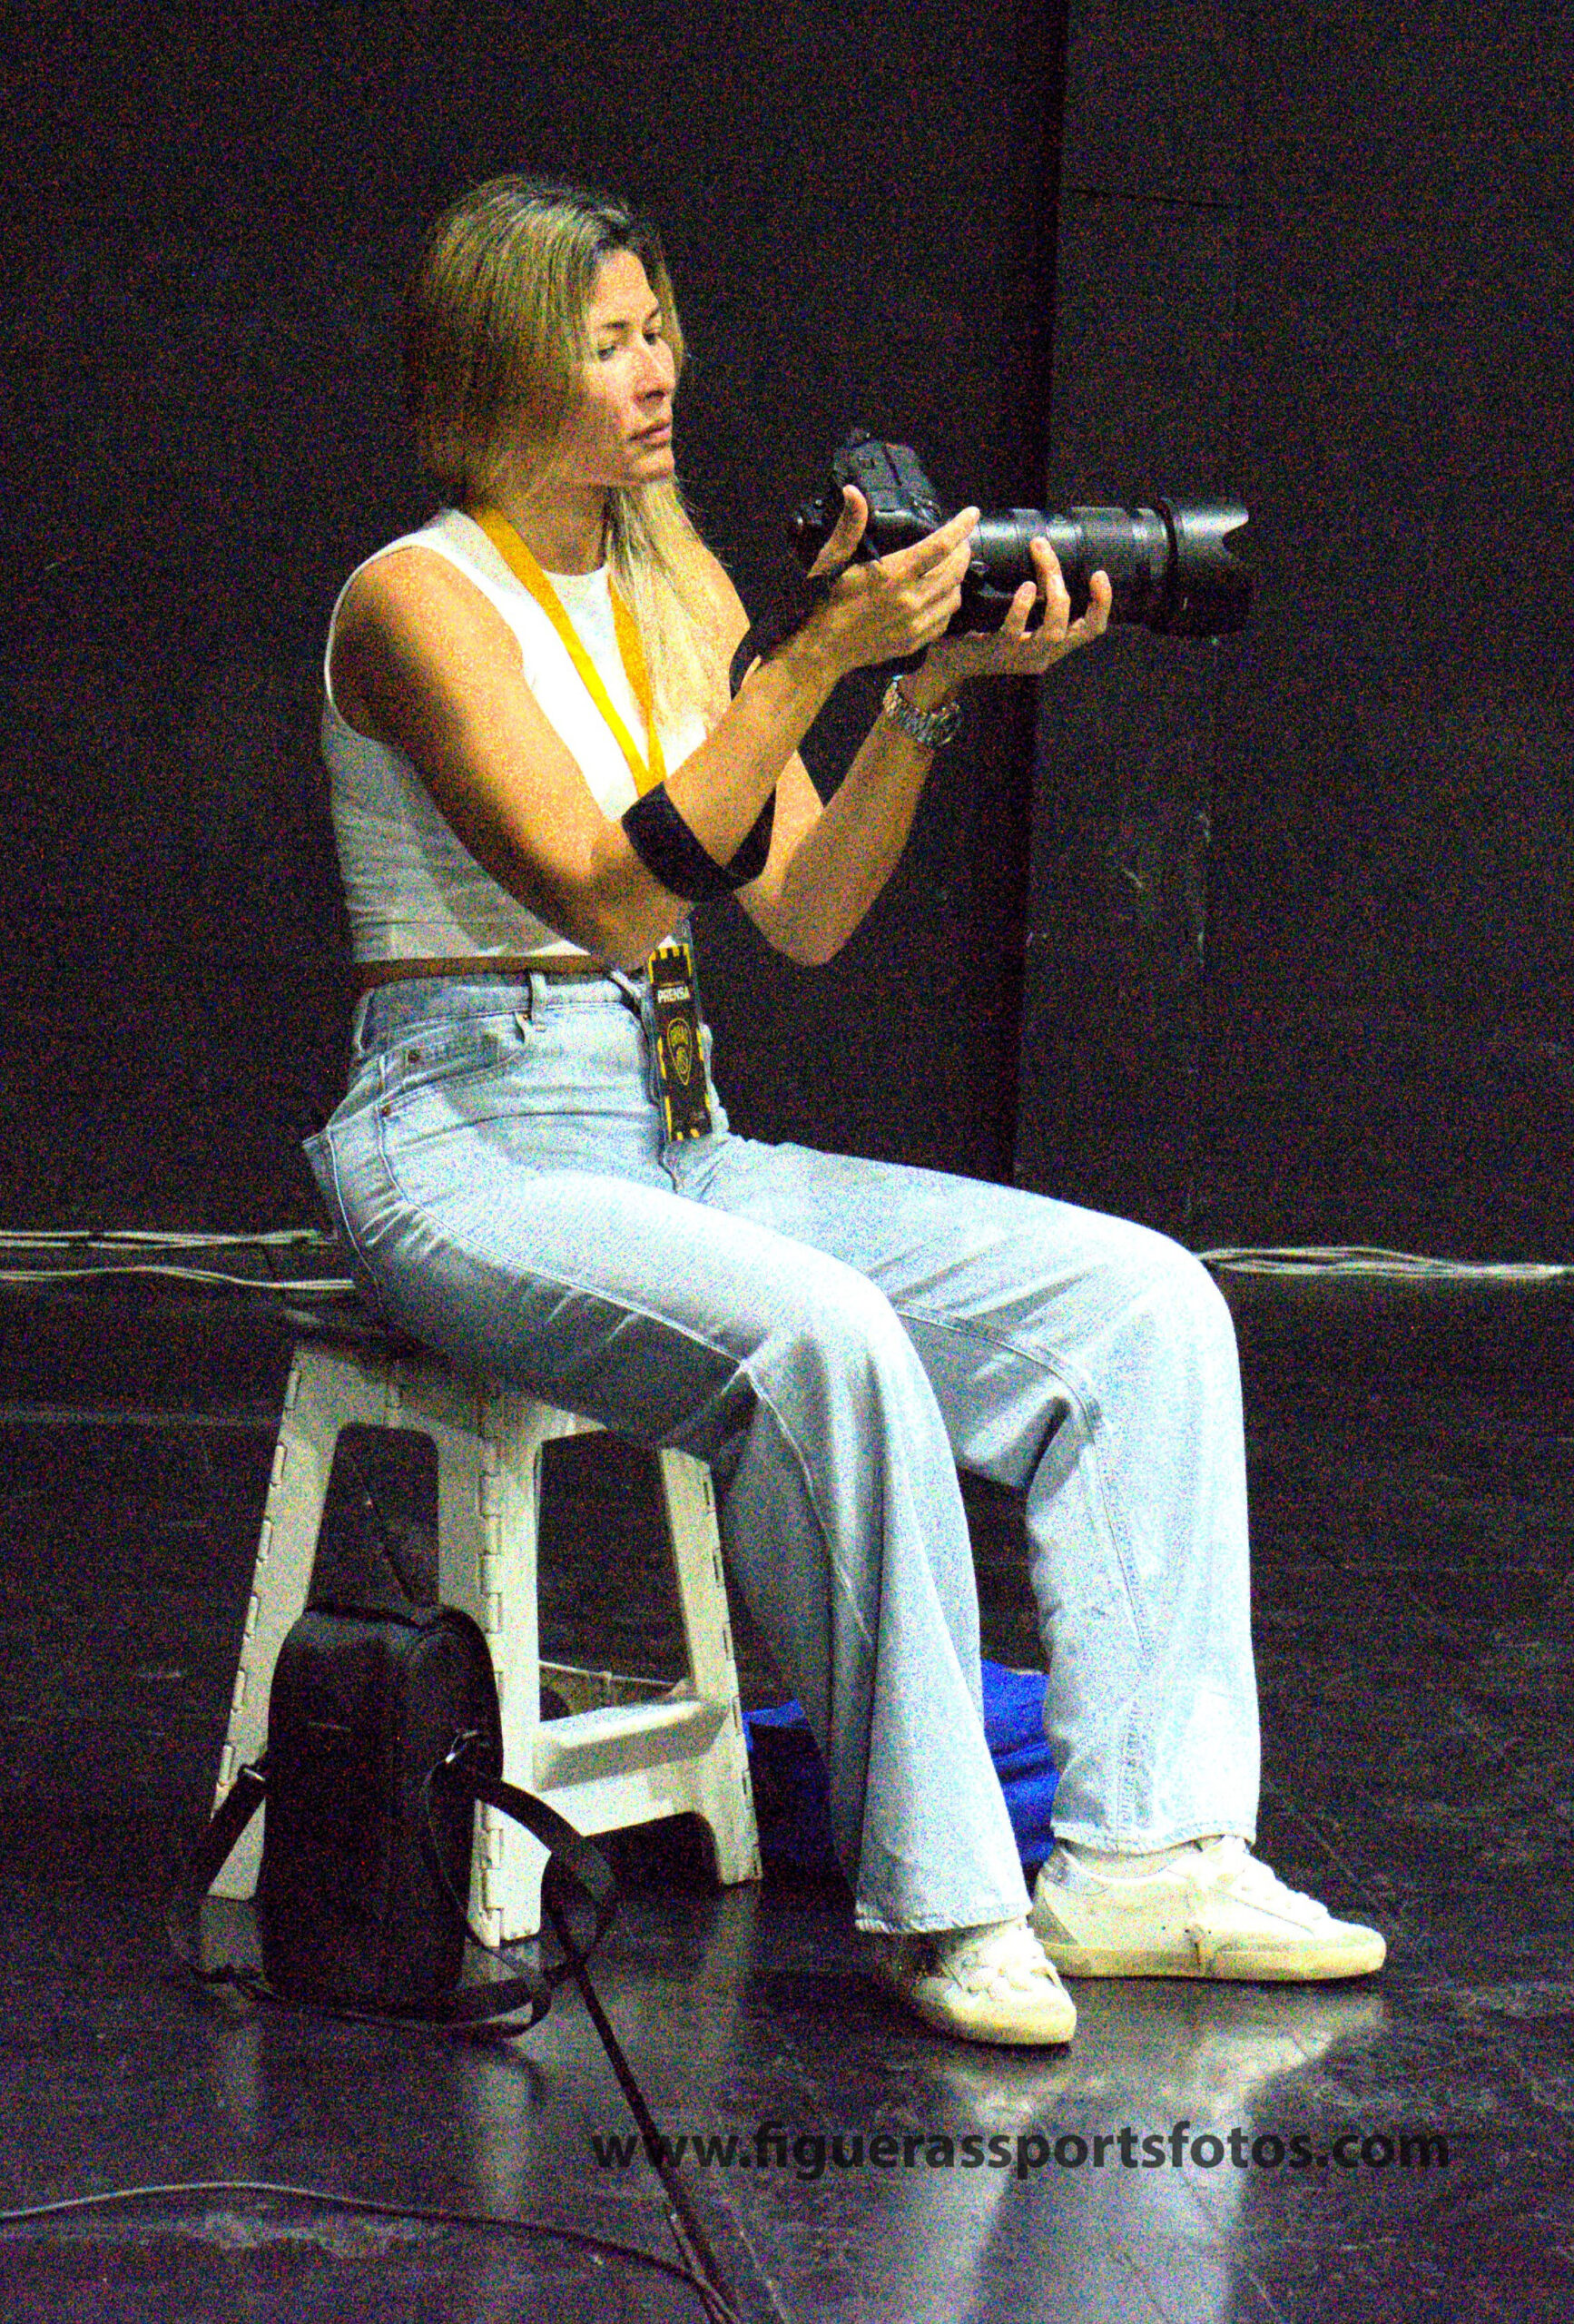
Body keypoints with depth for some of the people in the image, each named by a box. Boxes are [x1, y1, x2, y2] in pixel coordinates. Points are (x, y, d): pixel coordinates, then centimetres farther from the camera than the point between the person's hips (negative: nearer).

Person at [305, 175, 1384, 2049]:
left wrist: (933, 686, -3)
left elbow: (805, 917, 9)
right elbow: (608, 897, -21)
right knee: (823, 1337, -37)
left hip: (675, 1144, 8)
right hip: (467, 1153, -8)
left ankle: (1141, 1853, -12)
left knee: (1138, 1299, -9)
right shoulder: (419, 600, -9)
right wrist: (823, 661, -23)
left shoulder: (681, 588, 13)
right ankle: (934, 1898, -26)